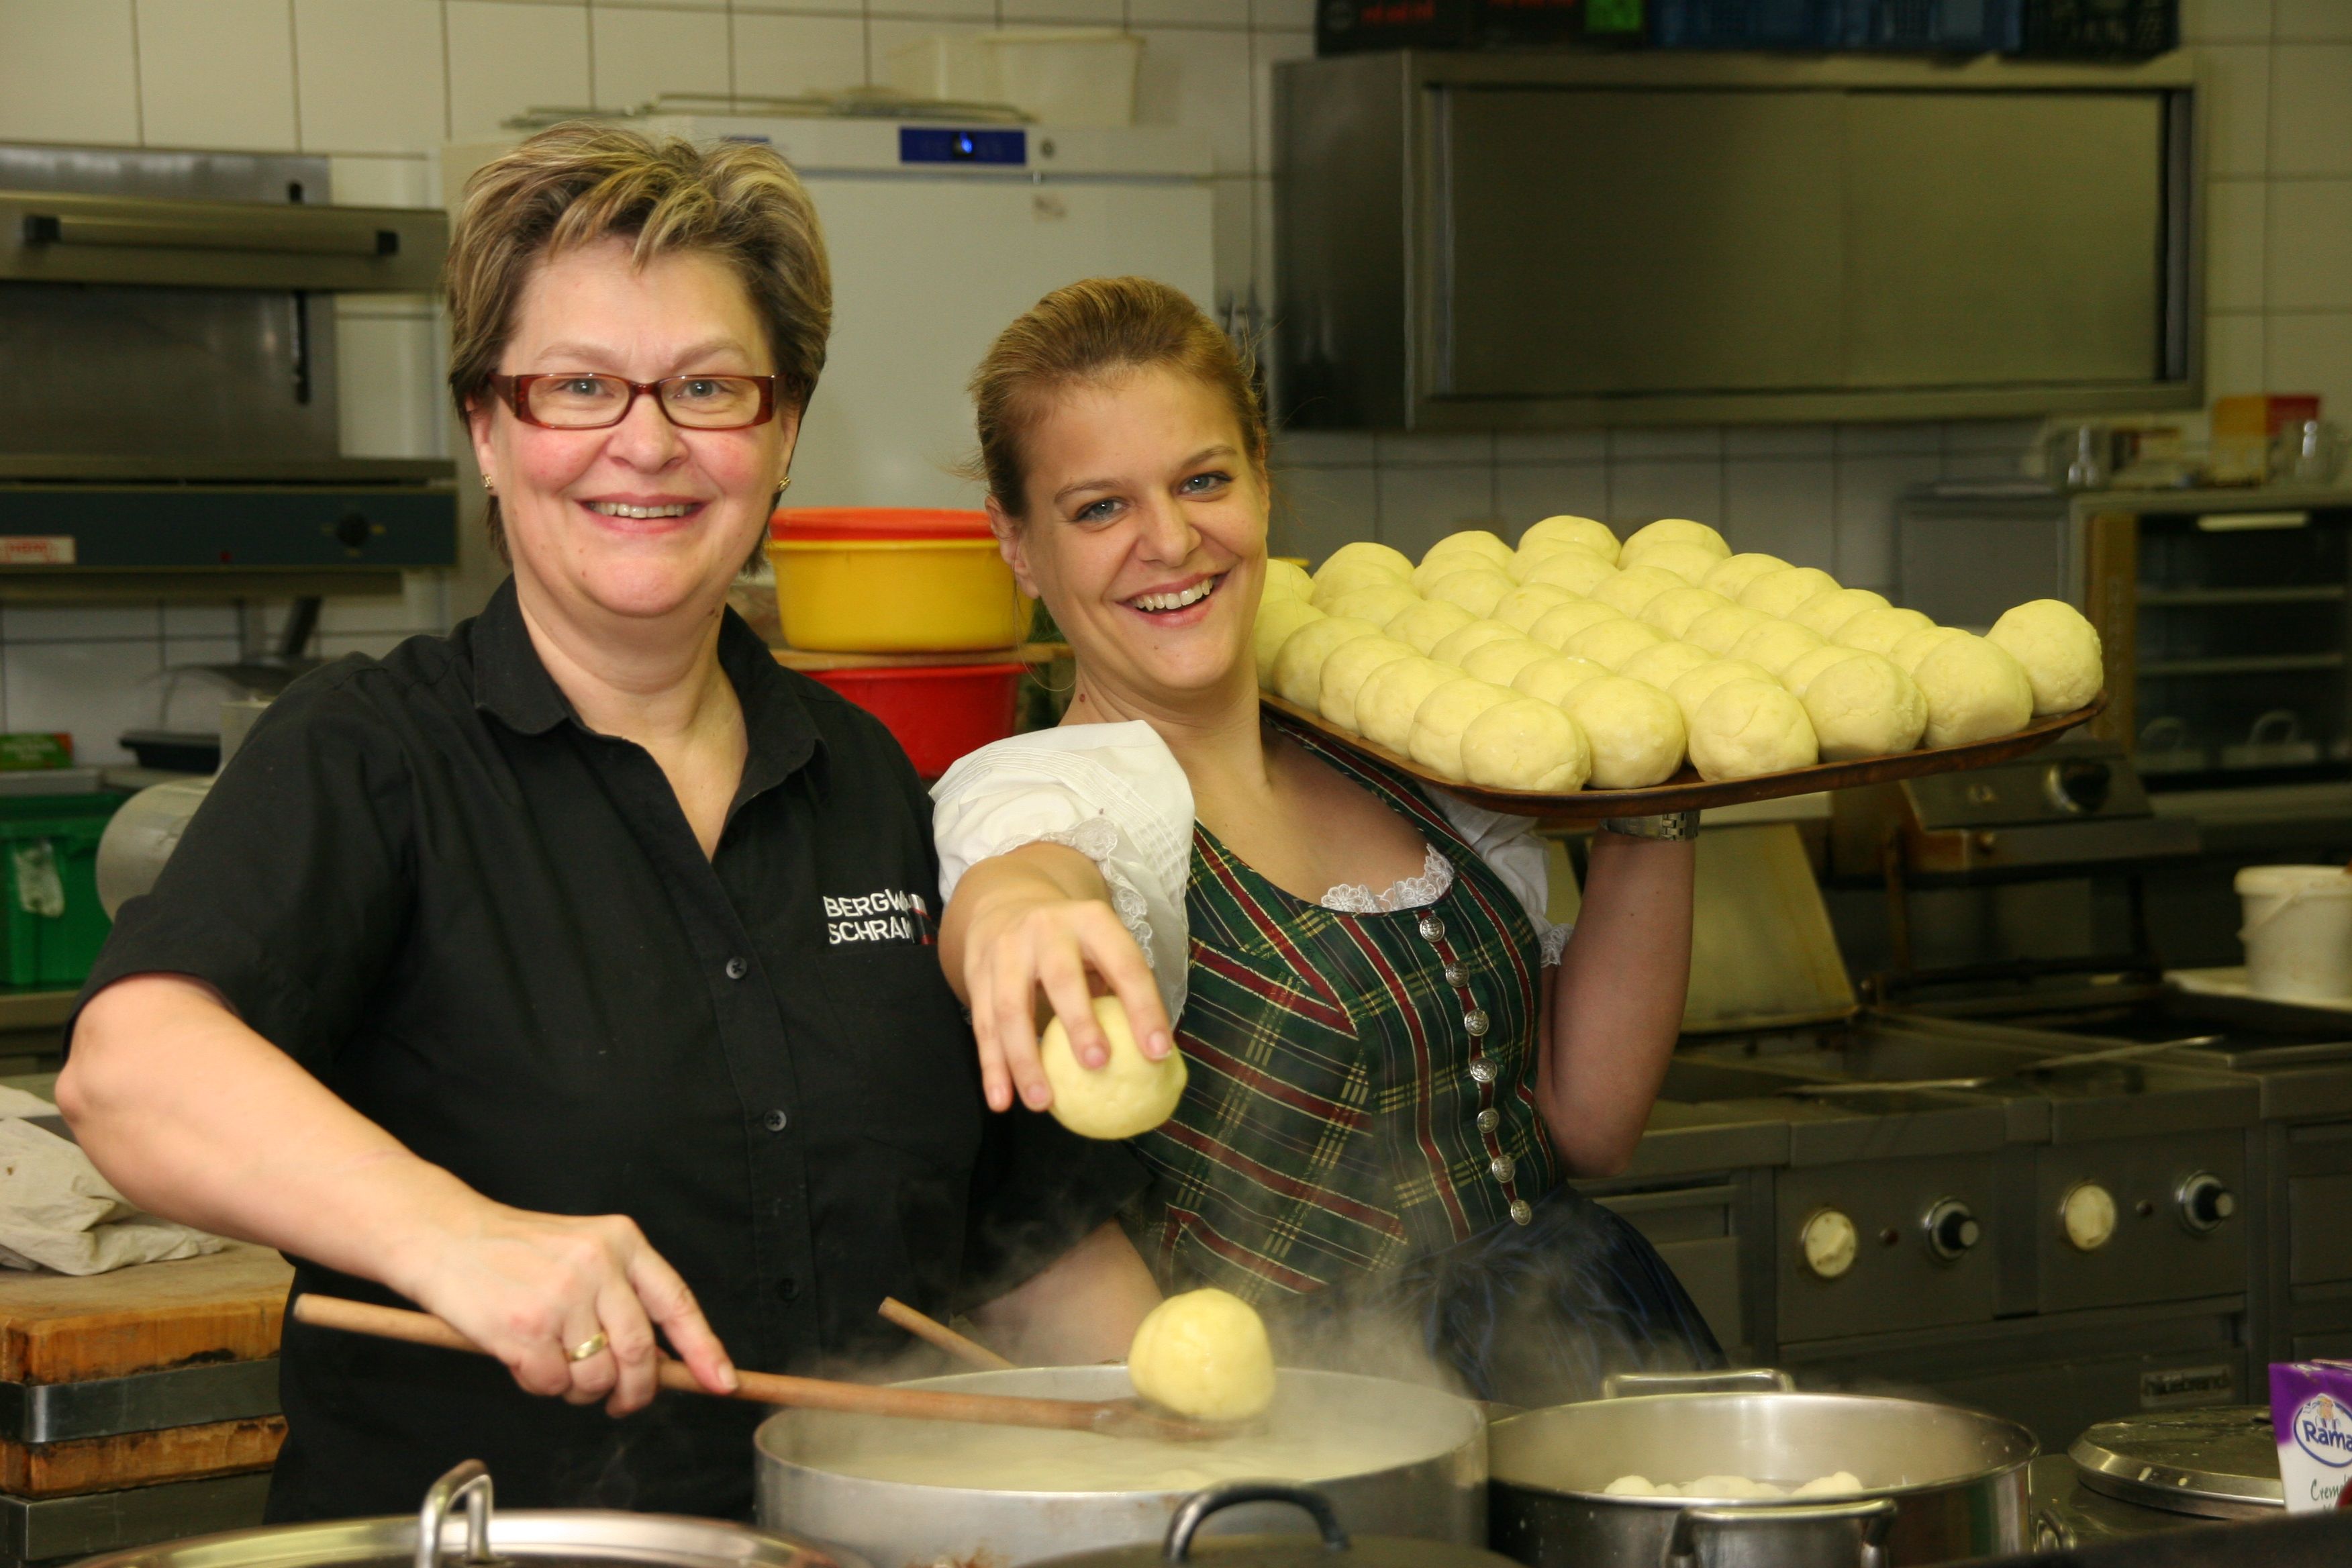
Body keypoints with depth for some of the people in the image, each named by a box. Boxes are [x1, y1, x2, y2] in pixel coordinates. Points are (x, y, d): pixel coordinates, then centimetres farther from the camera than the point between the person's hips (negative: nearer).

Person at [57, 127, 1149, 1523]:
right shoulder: (367, 758, -4)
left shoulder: (864, 783, 12)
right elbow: (128, 1064, -23)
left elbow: (1034, 1213, 19)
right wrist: (448, 1231, -38)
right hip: (446, 1527, -5)